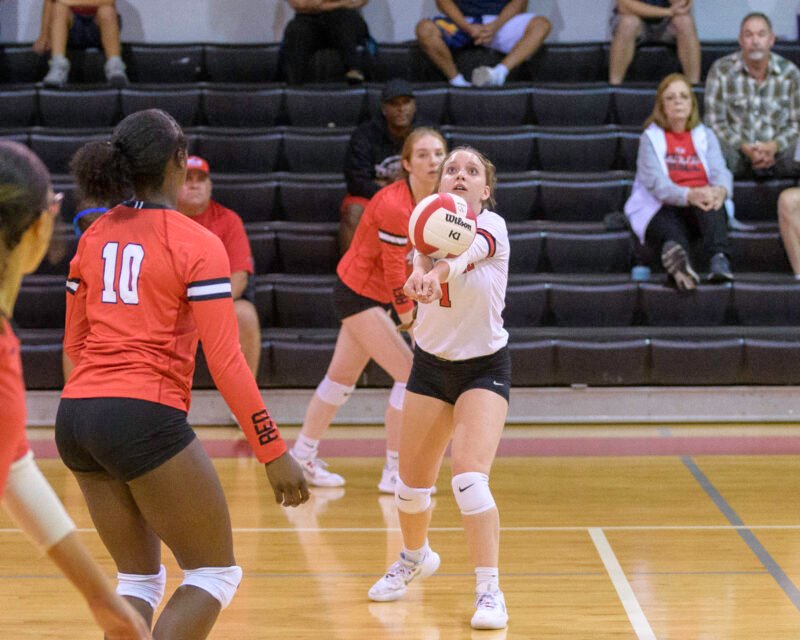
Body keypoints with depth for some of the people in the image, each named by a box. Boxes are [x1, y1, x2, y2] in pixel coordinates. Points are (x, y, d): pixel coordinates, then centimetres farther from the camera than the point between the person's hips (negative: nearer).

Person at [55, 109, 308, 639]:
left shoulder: (95, 236, 11)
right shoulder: (197, 244, -6)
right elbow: (225, 361, -11)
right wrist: (274, 452, -9)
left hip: (75, 416, 7)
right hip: (145, 417, -7)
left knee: (140, 578, 17)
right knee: (215, 574, 6)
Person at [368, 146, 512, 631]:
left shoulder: (492, 226, -19)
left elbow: (465, 253, -41)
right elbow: (425, 258, -23)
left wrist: (438, 274, -62)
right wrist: (418, 274, -47)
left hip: (485, 367, -4)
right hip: (431, 364, 4)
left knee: (470, 478, -21)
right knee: (412, 481, 11)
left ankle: (490, 591, -12)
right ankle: (416, 557, 41)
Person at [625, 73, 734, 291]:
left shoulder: (705, 136, 21)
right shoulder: (651, 138, 10)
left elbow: (720, 172, 3)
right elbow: (655, 182, -8)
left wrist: (721, 190, -26)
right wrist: (688, 195, -30)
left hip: (704, 210, 3)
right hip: (663, 210, -3)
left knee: (711, 198, -36)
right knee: (673, 236, -40)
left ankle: (719, 259, -58)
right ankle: (680, 265, -76)